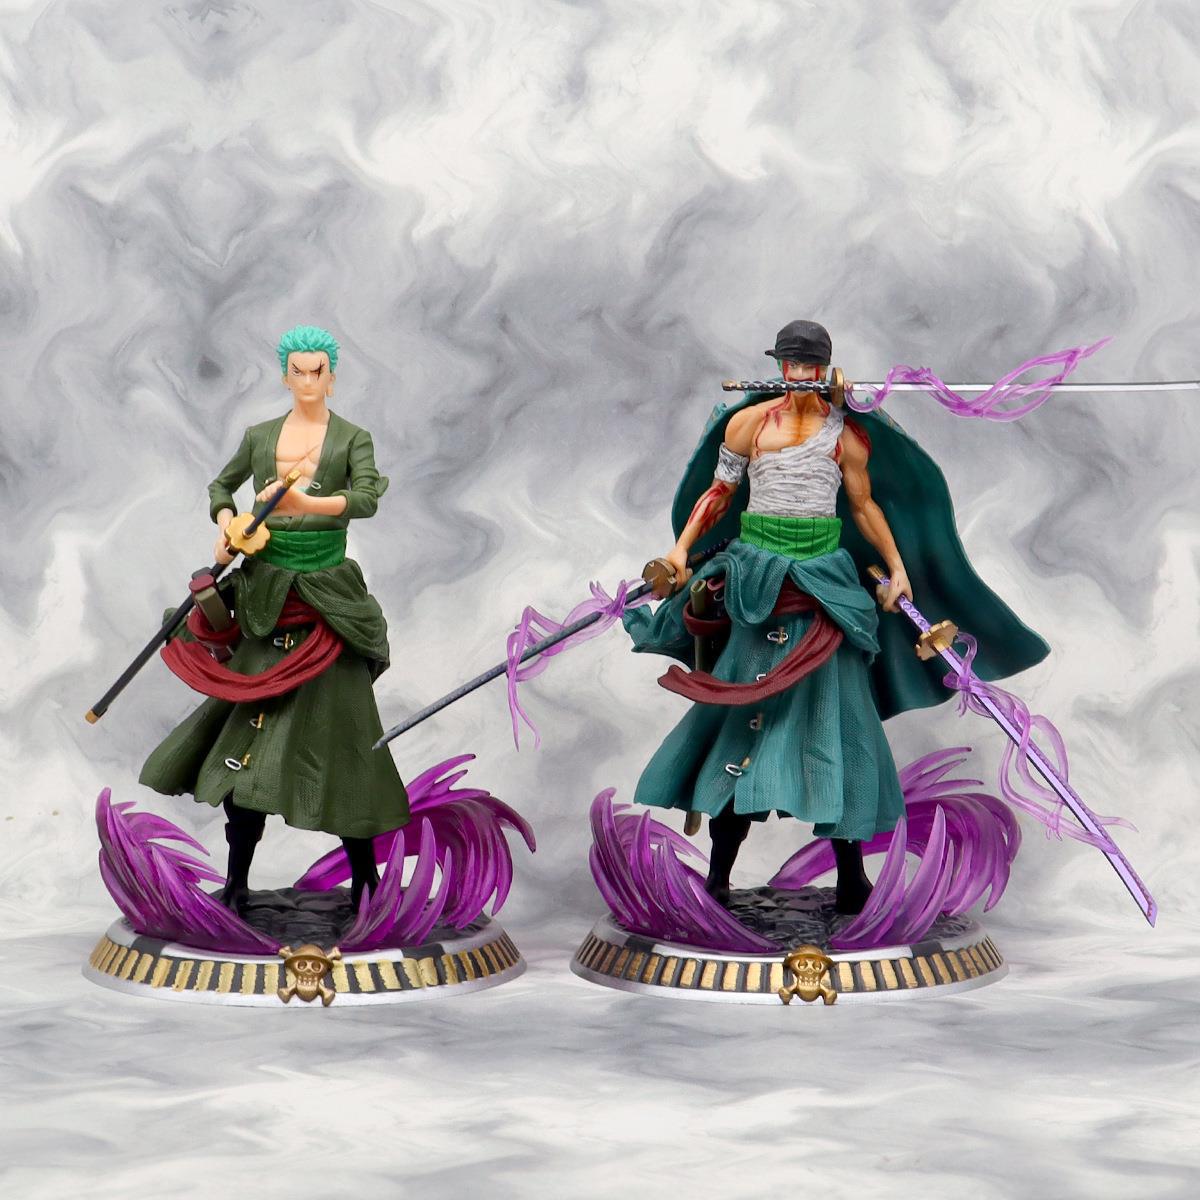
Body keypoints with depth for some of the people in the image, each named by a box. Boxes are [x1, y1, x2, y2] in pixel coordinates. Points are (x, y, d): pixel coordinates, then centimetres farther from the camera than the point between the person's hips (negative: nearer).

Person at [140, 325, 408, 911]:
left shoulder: (353, 439, 0)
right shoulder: (259, 437, 10)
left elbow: (367, 499, -16)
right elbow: (221, 485, 25)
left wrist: (305, 502, -31)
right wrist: (225, 526, 5)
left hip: (327, 599, -3)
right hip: (266, 595, 3)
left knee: (335, 724, -4)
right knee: (249, 725, 2)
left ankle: (364, 874, 8)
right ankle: (236, 883, 9)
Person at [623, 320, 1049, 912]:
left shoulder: (847, 433, 5)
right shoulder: (747, 421, 4)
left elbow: (866, 506, 13)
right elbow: (718, 492, 8)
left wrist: (898, 568, 7)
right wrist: (681, 548, -2)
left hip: (823, 579, 0)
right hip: (756, 580, 0)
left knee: (832, 709, 0)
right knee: (743, 713, 0)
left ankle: (850, 877, 6)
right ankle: (718, 876, 6)